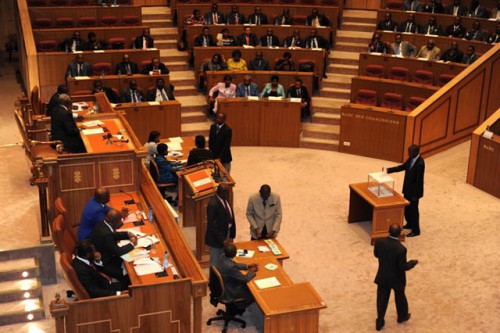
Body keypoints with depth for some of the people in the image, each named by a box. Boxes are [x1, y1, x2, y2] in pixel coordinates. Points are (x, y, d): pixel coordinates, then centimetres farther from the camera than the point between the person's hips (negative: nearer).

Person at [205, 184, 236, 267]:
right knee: (216, 262, 9)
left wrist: (231, 235, 6)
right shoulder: (213, 204, -25)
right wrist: (222, 239, -20)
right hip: (216, 238, -8)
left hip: (226, 234, 8)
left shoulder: (225, 199, 0)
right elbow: (212, 225, -23)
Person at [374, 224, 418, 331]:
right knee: (400, 297, 25)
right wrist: (413, 262, -4)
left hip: (382, 277, 3)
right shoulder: (401, 249, -32)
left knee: (382, 298, 19)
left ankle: (379, 322, 30)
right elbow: (404, 267, -23)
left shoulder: (379, 242, -19)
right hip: (396, 278, -3)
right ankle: (402, 316, 49)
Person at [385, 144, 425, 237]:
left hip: (414, 191, -9)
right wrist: (388, 170, 3)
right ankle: (409, 224, 42)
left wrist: (415, 195, -20)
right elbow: (402, 167, 13)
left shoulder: (420, 163, -28)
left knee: (413, 210, 4)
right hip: (407, 189, 9)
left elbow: (419, 180, -24)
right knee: (406, 208, 22)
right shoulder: (411, 159, -1)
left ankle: (415, 230, 18)